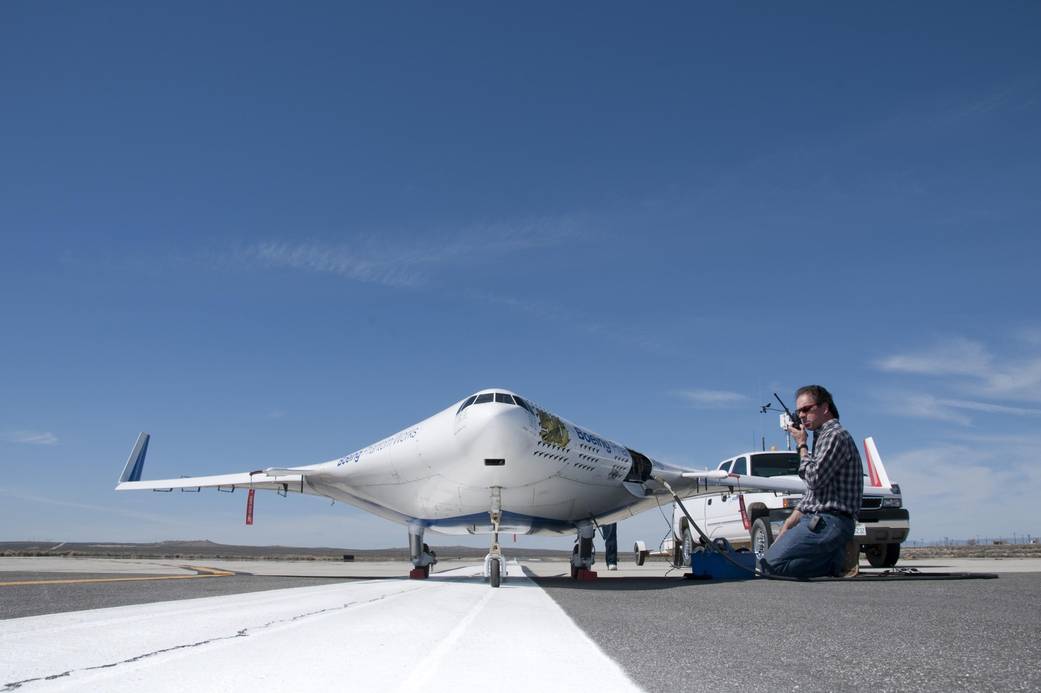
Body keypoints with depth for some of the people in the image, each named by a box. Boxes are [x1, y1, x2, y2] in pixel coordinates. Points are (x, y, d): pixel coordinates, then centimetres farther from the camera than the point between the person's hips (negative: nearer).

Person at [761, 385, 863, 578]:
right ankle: (838, 552, 4)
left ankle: (840, 559, -10)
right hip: (815, 519, 10)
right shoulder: (822, 437, 24)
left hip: (828, 521, -10)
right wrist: (787, 526, 15)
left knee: (772, 563, -22)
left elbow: (814, 478, -18)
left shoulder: (835, 435, -8)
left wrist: (802, 445, -3)